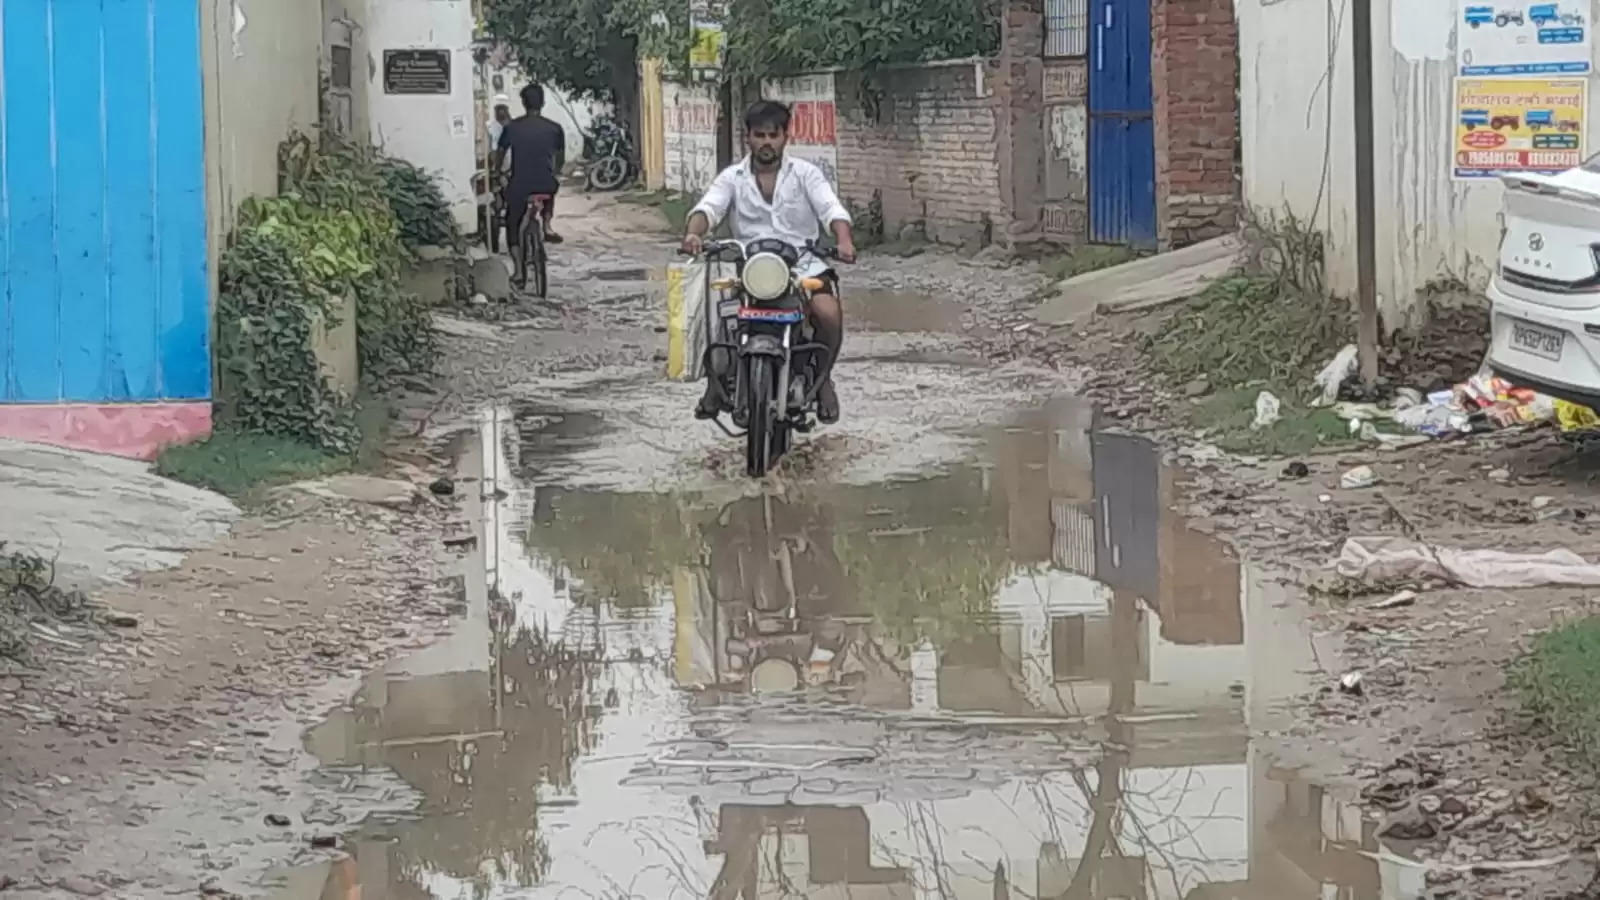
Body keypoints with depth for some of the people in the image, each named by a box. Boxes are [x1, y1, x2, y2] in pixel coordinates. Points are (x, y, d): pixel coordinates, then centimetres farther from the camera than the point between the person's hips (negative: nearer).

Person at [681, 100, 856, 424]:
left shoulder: (805, 174, 7)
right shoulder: (732, 178, 10)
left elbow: (831, 208, -8)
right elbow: (708, 206, -7)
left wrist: (844, 240, -30)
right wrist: (693, 233, -31)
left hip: (803, 263, -1)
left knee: (828, 312, -28)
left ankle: (822, 379, 1)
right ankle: (716, 381, 2)